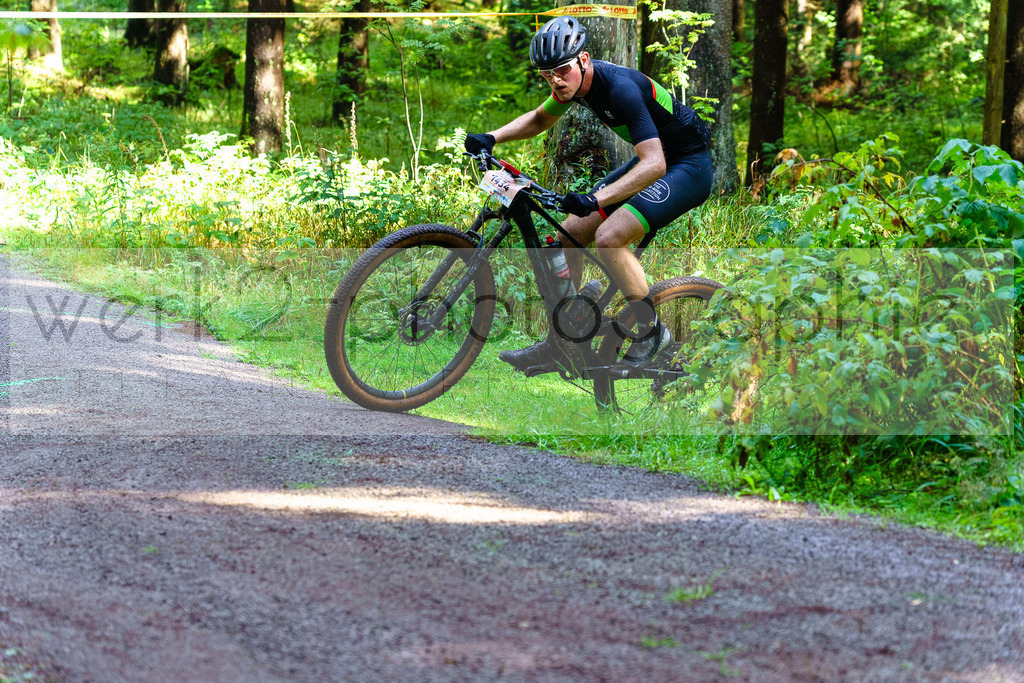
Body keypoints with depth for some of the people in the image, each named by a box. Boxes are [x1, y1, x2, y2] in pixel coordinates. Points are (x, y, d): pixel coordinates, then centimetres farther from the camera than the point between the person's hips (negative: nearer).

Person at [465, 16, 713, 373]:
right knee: (568, 233, 2)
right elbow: (540, 119, 19)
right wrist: (491, 138, 2)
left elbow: (654, 164, -38)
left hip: (689, 168, -9)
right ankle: (560, 345, 12)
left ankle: (652, 331, -8)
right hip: (651, 158, 9)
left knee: (609, 237, -27)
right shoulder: (574, 81, -4)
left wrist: (595, 201, -48)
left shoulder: (620, 87, -31)